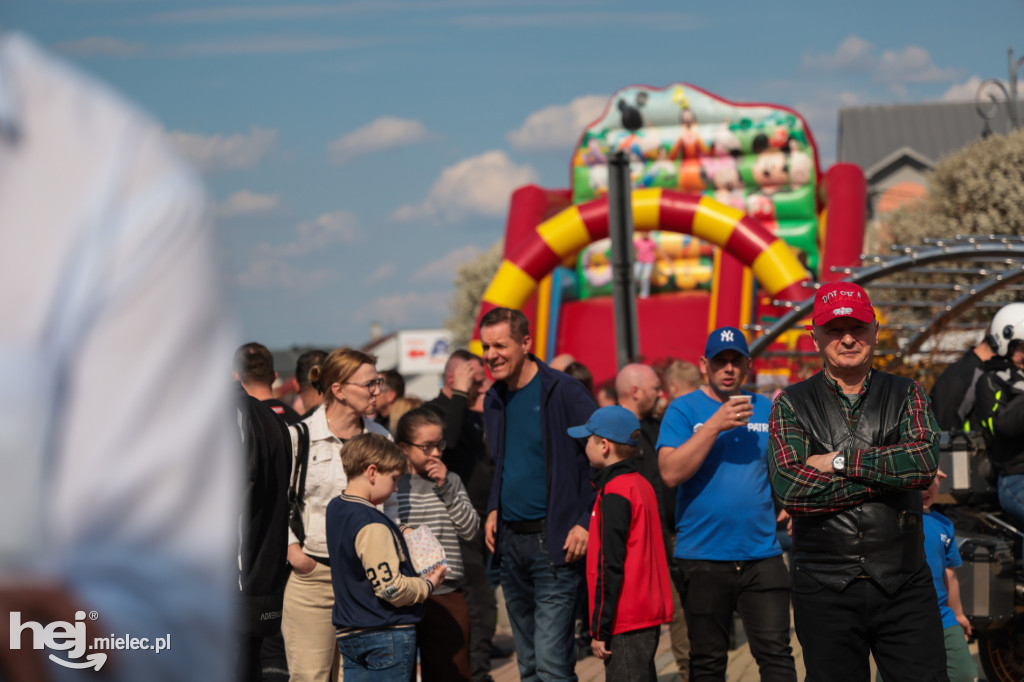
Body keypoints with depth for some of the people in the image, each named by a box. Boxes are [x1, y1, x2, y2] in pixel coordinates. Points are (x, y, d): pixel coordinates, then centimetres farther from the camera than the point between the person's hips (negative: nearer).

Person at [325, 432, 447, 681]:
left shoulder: (335, 509, 7)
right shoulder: (372, 525, -22)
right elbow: (391, 588, -22)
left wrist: (400, 535, 9)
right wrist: (428, 584, -6)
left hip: (348, 633, 8)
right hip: (388, 635, -8)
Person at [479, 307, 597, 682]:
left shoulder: (564, 392, -9)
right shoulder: (494, 400, 12)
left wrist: (586, 523, -15)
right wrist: (494, 510, 10)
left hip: (554, 542, -7)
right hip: (510, 540, 7)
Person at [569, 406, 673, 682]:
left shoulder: (614, 495, -15)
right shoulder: (642, 485, 13)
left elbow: (610, 566, -18)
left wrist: (600, 630, -15)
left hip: (625, 622, -10)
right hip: (648, 615, 10)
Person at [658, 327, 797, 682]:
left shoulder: (767, 410, 10)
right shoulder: (683, 410, 1)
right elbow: (670, 473, -13)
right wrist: (716, 425, -18)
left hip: (762, 556, 2)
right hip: (702, 556, -2)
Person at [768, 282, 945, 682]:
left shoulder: (905, 394, 10)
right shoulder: (793, 405, 5)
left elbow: (926, 463, -10)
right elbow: (789, 490, -11)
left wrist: (841, 460, -11)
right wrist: (890, 474, -9)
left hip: (904, 588, 1)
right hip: (824, 592, 0)